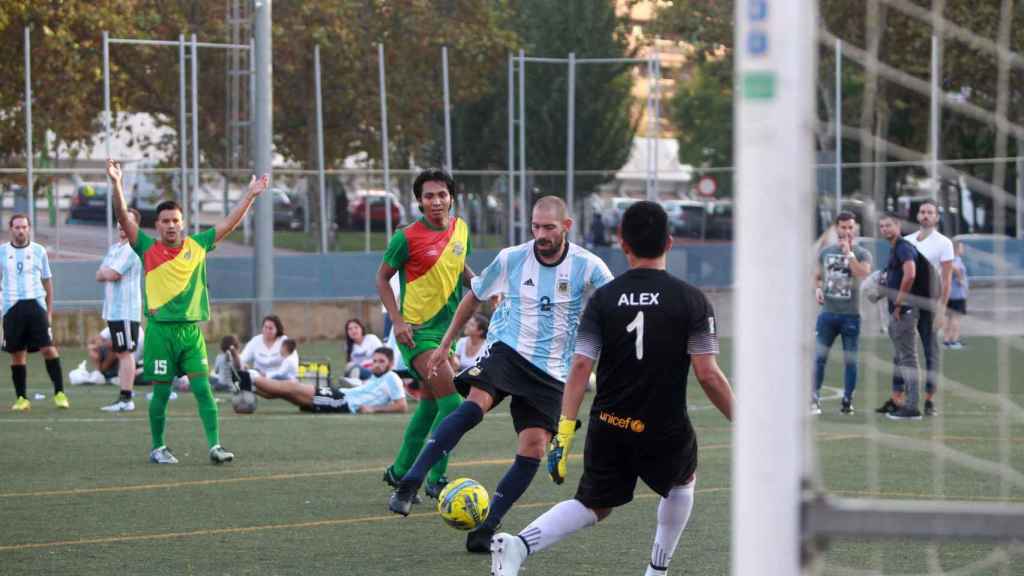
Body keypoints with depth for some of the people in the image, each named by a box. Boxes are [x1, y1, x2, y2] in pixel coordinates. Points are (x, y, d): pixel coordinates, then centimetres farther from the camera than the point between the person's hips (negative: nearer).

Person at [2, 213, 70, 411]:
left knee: (48, 348, -10)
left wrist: (49, 311, 10)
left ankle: (59, 393, -5)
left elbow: (47, 282, 13)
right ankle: (21, 398, 9)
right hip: (12, 307, 1)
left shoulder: (39, 251, 8)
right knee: (17, 355, 2)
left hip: (36, 305, -1)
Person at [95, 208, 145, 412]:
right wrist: (107, 273, -6)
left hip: (127, 311, -10)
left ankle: (126, 399, -12)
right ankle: (123, 399, 15)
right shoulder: (113, 249, 19)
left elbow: (111, 274, -19)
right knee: (120, 354, 11)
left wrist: (105, 271, 3)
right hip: (113, 310, 10)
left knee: (126, 353, -10)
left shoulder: (132, 250, -12)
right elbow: (99, 276, 15)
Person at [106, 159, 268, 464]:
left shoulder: (197, 245, 8)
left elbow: (229, 223, 13)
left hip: (190, 330, 2)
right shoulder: (148, 249, 0)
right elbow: (124, 217, -9)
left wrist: (251, 195, 11)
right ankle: (158, 448, 15)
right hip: (160, 330, -2)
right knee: (161, 392, 3)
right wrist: (117, 184, -21)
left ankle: (215, 446, -9)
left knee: (203, 388, -6)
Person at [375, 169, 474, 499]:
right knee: (452, 402, -17)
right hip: (417, 330, -7)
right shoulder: (408, 238, -14)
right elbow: (382, 277, -5)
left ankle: (400, 471, 33)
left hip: (446, 327, 7)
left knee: (431, 404, 17)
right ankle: (436, 479, -8)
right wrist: (396, 320, -15)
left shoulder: (461, 229, 4)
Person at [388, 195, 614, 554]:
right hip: (507, 350, -1)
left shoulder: (588, 268, -7)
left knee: (533, 448, -10)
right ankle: (409, 486, -35)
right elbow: (474, 297, 15)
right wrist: (445, 345, 18)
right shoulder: (511, 259, -2)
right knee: (476, 403, -30)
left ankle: (485, 530, -1)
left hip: (551, 372, 1)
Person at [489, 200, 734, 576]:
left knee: (594, 506, 16)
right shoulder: (691, 299, -7)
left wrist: (564, 432, -7)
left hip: (608, 427, 2)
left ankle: (518, 545, -9)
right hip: (665, 430, -2)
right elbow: (708, 375, -12)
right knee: (683, 481, 30)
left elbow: (580, 367, -7)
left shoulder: (603, 298, -1)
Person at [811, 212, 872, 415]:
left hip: (850, 314, -2)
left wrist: (848, 252, -17)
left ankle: (847, 400, 11)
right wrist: (817, 289, 0)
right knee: (819, 357, -1)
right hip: (827, 312, 2)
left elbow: (863, 273, -20)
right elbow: (818, 276, 20)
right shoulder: (826, 252, 10)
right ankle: (814, 398, 4)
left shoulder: (862, 254, 0)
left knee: (850, 359, 3)